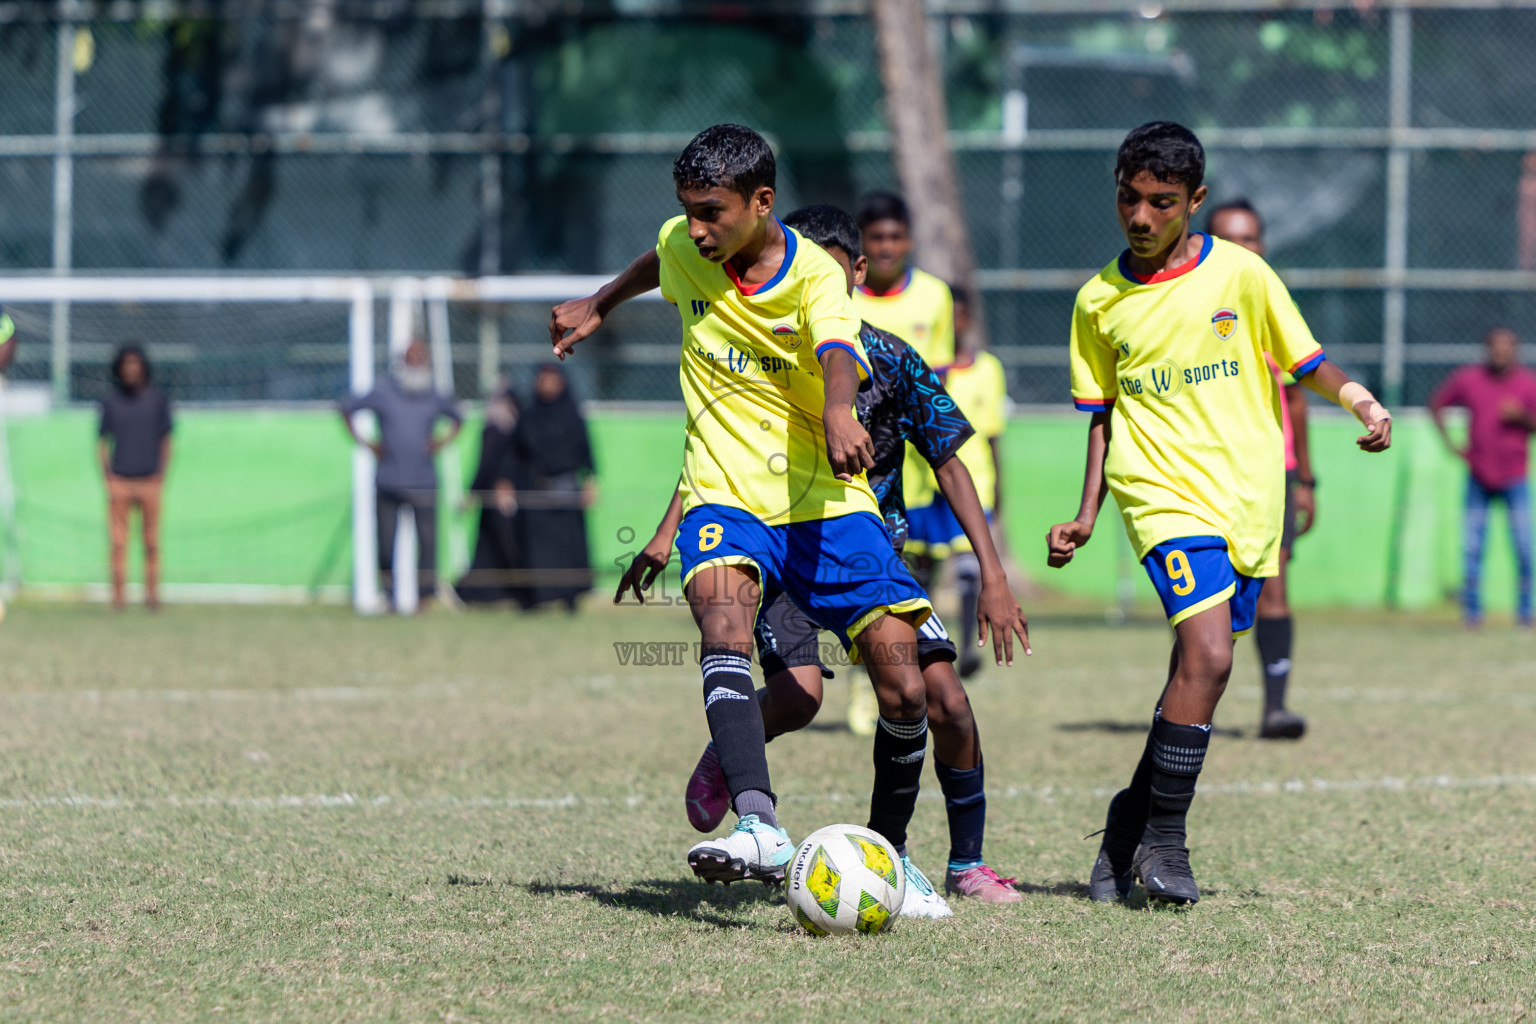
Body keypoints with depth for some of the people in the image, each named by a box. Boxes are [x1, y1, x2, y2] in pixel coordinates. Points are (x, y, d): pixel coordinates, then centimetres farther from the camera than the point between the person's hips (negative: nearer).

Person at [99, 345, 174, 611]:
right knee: (118, 541, -4)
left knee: (151, 543, 0)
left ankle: (152, 594, 5)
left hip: (150, 481, 0)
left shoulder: (158, 399, 7)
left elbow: (166, 440, 9)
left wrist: (161, 477, -1)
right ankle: (119, 596, -2)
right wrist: (107, 477, 0)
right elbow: (103, 442, 11)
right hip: (119, 482, 0)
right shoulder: (110, 402, 8)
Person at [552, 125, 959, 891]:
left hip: (826, 502, -2)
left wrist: (837, 411, -57)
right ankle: (759, 829, -48)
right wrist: (599, 305, 45)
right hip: (726, 500, 2)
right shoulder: (682, 251, 2)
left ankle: (885, 854, 18)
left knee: (904, 690, -9)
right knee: (723, 618, -32)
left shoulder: (814, 275, -13)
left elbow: (838, 352, -35)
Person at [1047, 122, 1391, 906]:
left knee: (1199, 667, 4)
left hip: (1250, 498, 2)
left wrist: (1359, 400, -12)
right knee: (1207, 657, -20)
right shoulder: (1099, 301, 6)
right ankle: (1162, 837, -9)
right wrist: (1086, 514, 8)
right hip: (1165, 493, -2)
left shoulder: (1239, 273, 2)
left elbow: (1306, 362, 7)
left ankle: (1134, 821, 24)